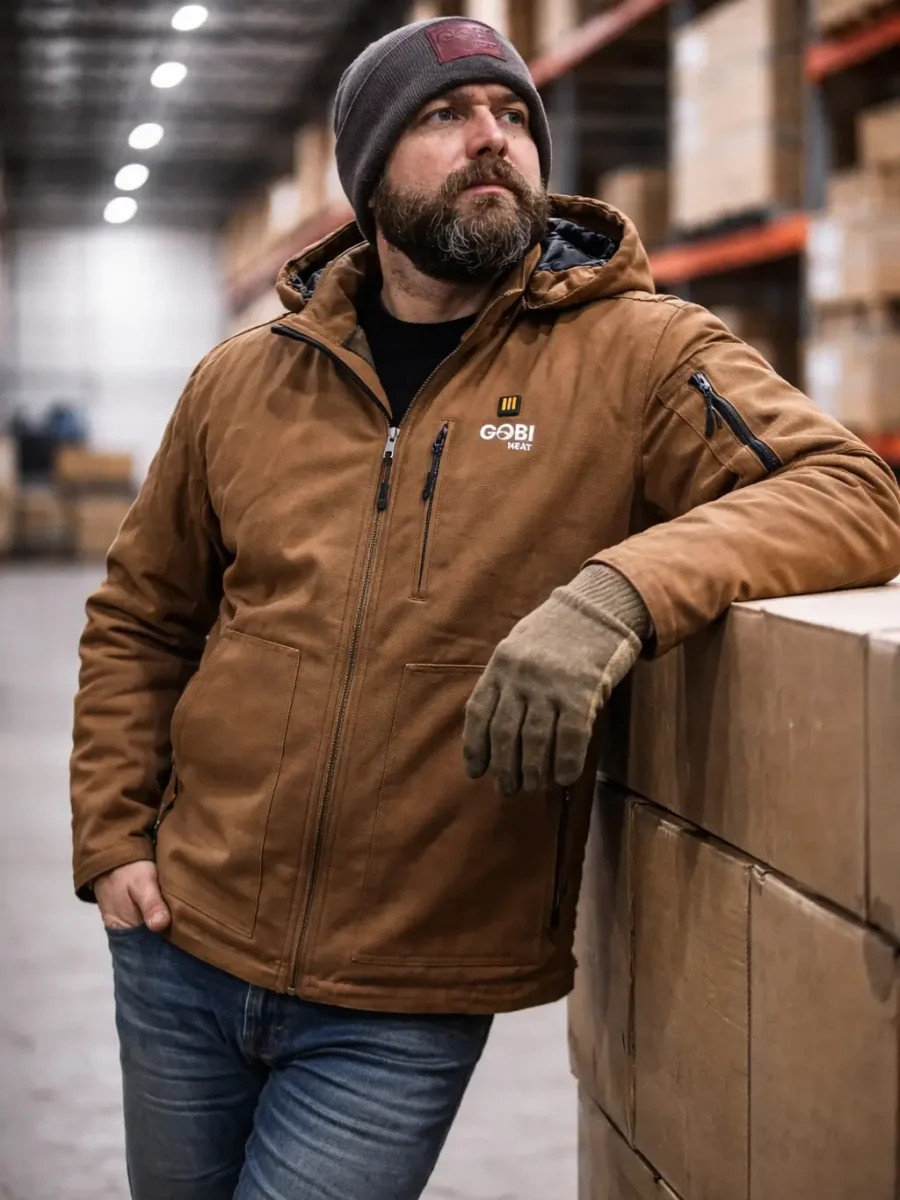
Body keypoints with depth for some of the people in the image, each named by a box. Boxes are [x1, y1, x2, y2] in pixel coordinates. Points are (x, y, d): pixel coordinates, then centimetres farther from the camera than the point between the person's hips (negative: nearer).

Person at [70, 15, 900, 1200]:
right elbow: (139, 621, 14)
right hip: (184, 946, 4)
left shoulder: (636, 355, -8)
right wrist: (110, 833, 4)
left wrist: (618, 592, -36)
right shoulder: (243, 381, 3)